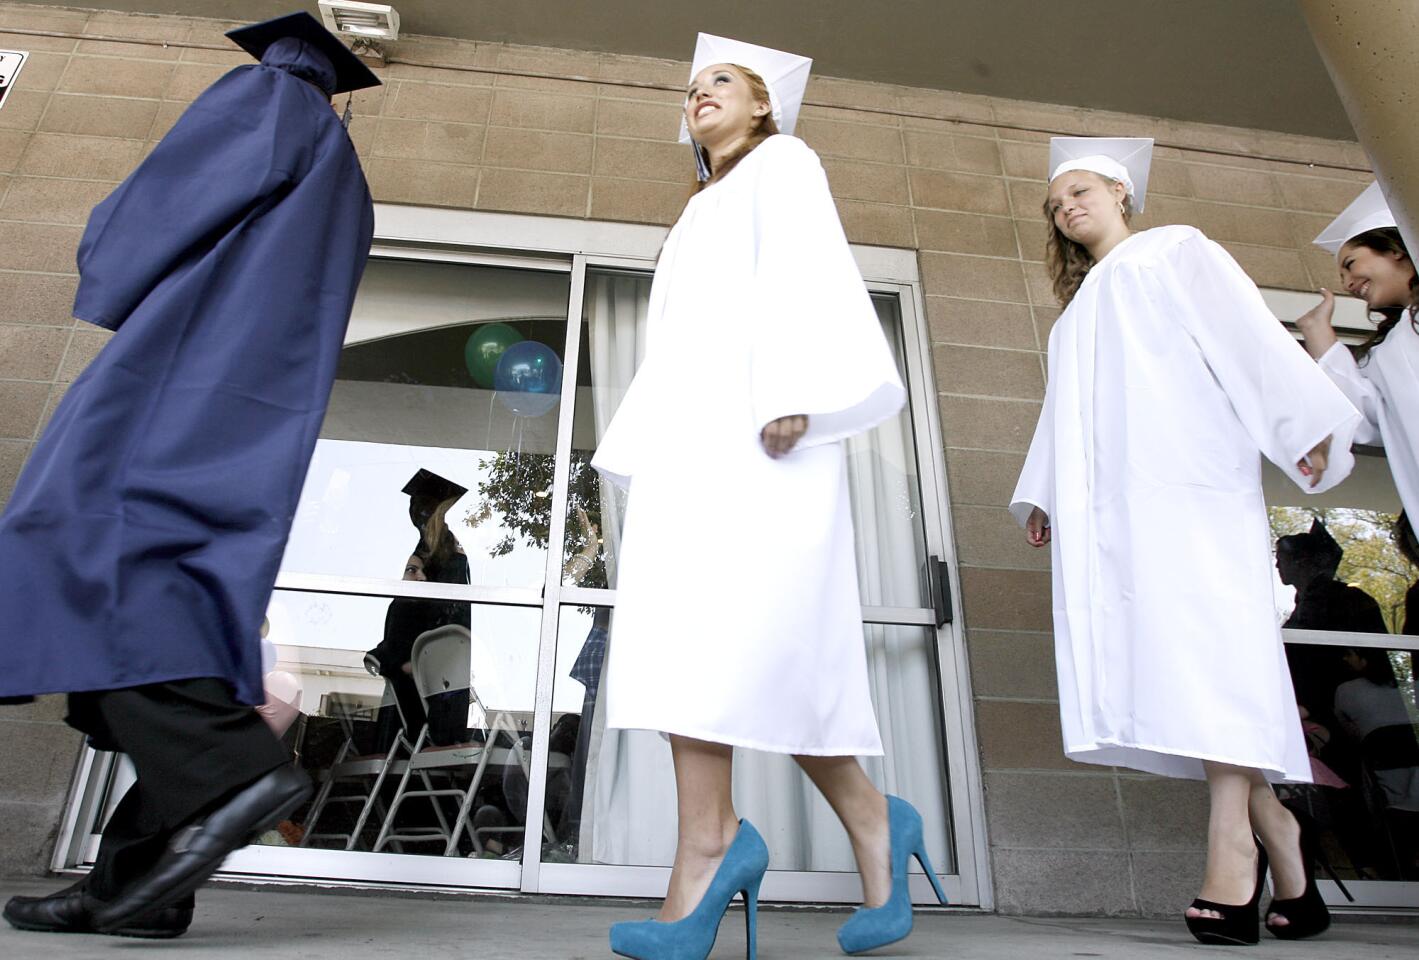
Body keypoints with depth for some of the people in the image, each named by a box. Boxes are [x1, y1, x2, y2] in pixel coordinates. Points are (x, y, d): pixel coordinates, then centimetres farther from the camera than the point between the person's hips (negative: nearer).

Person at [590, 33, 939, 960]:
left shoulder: (783, 163, 14)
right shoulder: (699, 213, 35)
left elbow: (807, 273, -5)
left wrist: (792, 391, -21)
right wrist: (647, 453, 16)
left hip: (752, 420, -7)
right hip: (690, 427, 7)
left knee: (689, 622, -22)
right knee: (769, 655, -2)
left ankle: (708, 843, -22)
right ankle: (873, 825, 5)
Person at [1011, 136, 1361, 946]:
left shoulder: (1176, 251, 15)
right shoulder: (1079, 315, 32)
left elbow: (1251, 331, 1)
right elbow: (1066, 416, 27)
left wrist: (1308, 425, -11)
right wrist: (1042, 494, 15)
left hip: (1187, 476, -5)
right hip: (1114, 500, 6)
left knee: (1205, 638, -18)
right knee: (1163, 653, -5)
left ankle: (1233, 845, -20)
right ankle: (1275, 830, 4)